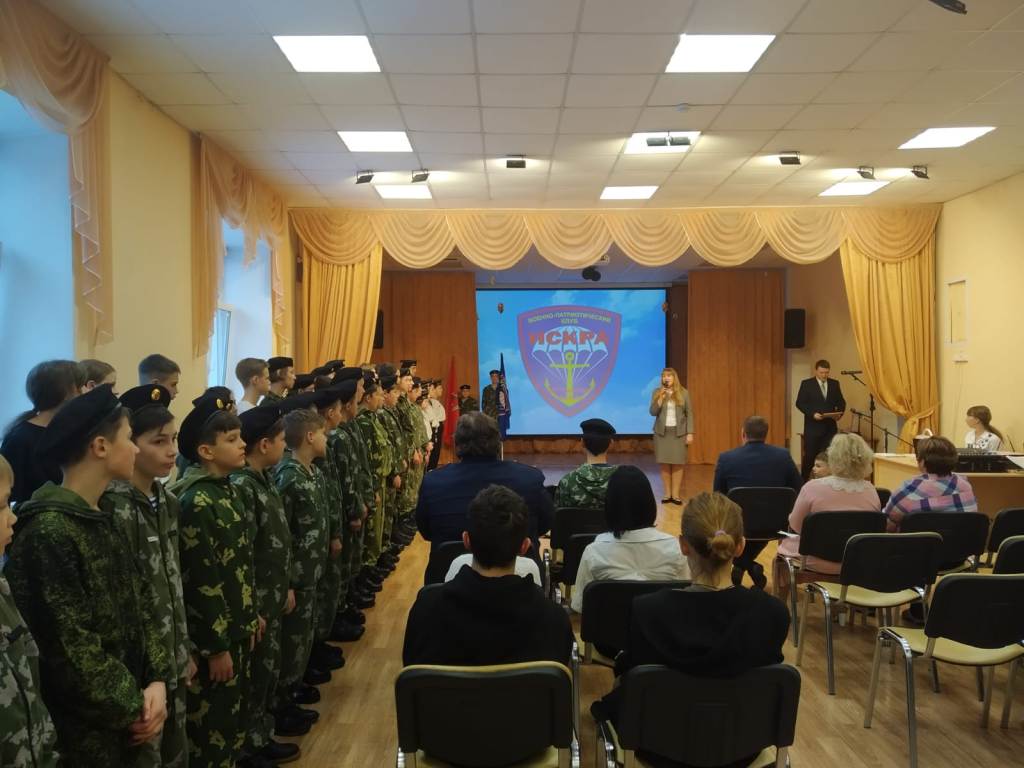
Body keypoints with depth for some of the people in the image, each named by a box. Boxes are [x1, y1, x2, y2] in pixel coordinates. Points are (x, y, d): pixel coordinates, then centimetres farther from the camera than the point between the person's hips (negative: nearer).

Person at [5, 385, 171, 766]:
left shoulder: (101, 520, 7)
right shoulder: (47, 532, -21)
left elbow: (140, 602, 8)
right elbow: (69, 646, -22)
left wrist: (157, 679, -4)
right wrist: (132, 708, -13)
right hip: (83, 728, -8)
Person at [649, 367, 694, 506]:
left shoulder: (683, 393, 1)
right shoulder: (657, 392, 3)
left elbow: (689, 414, 1)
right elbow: (653, 412, -3)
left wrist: (690, 433, -5)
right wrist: (661, 398, -15)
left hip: (678, 432, -1)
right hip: (662, 432, 1)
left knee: (677, 463, -3)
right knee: (664, 464, 0)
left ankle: (676, 494, 2)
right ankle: (667, 494, 7)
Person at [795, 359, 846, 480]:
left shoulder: (835, 384, 9)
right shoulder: (806, 384, -2)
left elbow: (841, 402, 11)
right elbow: (800, 403, -6)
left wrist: (839, 413, -9)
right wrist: (812, 414, -19)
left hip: (830, 426, 3)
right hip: (813, 426, -3)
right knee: (809, 455, 0)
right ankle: (804, 481, 9)